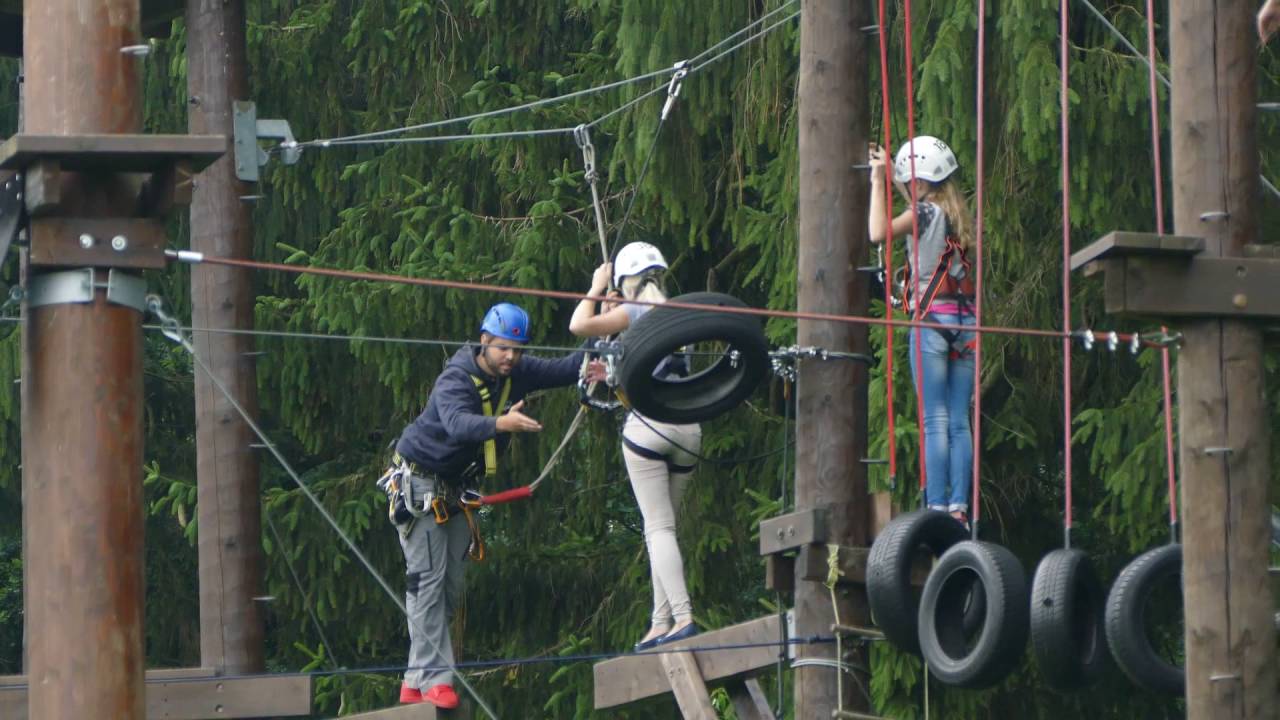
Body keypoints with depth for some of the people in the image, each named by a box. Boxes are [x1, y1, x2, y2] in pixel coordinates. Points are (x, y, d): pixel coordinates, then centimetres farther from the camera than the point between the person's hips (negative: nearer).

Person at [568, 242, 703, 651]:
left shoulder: (636, 313, -3)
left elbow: (579, 326, -12)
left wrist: (596, 289, 4)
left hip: (648, 423, -6)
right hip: (688, 428, 6)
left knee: (658, 527, -10)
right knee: (662, 528, 12)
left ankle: (683, 616, -22)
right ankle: (661, 622, 7)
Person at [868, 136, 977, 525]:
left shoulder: (926, 212, -8)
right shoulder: (956, 215, 14)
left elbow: (879, 232, -20)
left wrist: (878, 181, -10)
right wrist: (891, 173, 37)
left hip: (931, 319, -7)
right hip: (965, 320, 7)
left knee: (935, 420, -8)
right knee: (959, 421, 4)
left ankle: (937, 506, -11)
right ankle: (959, 508, 0)